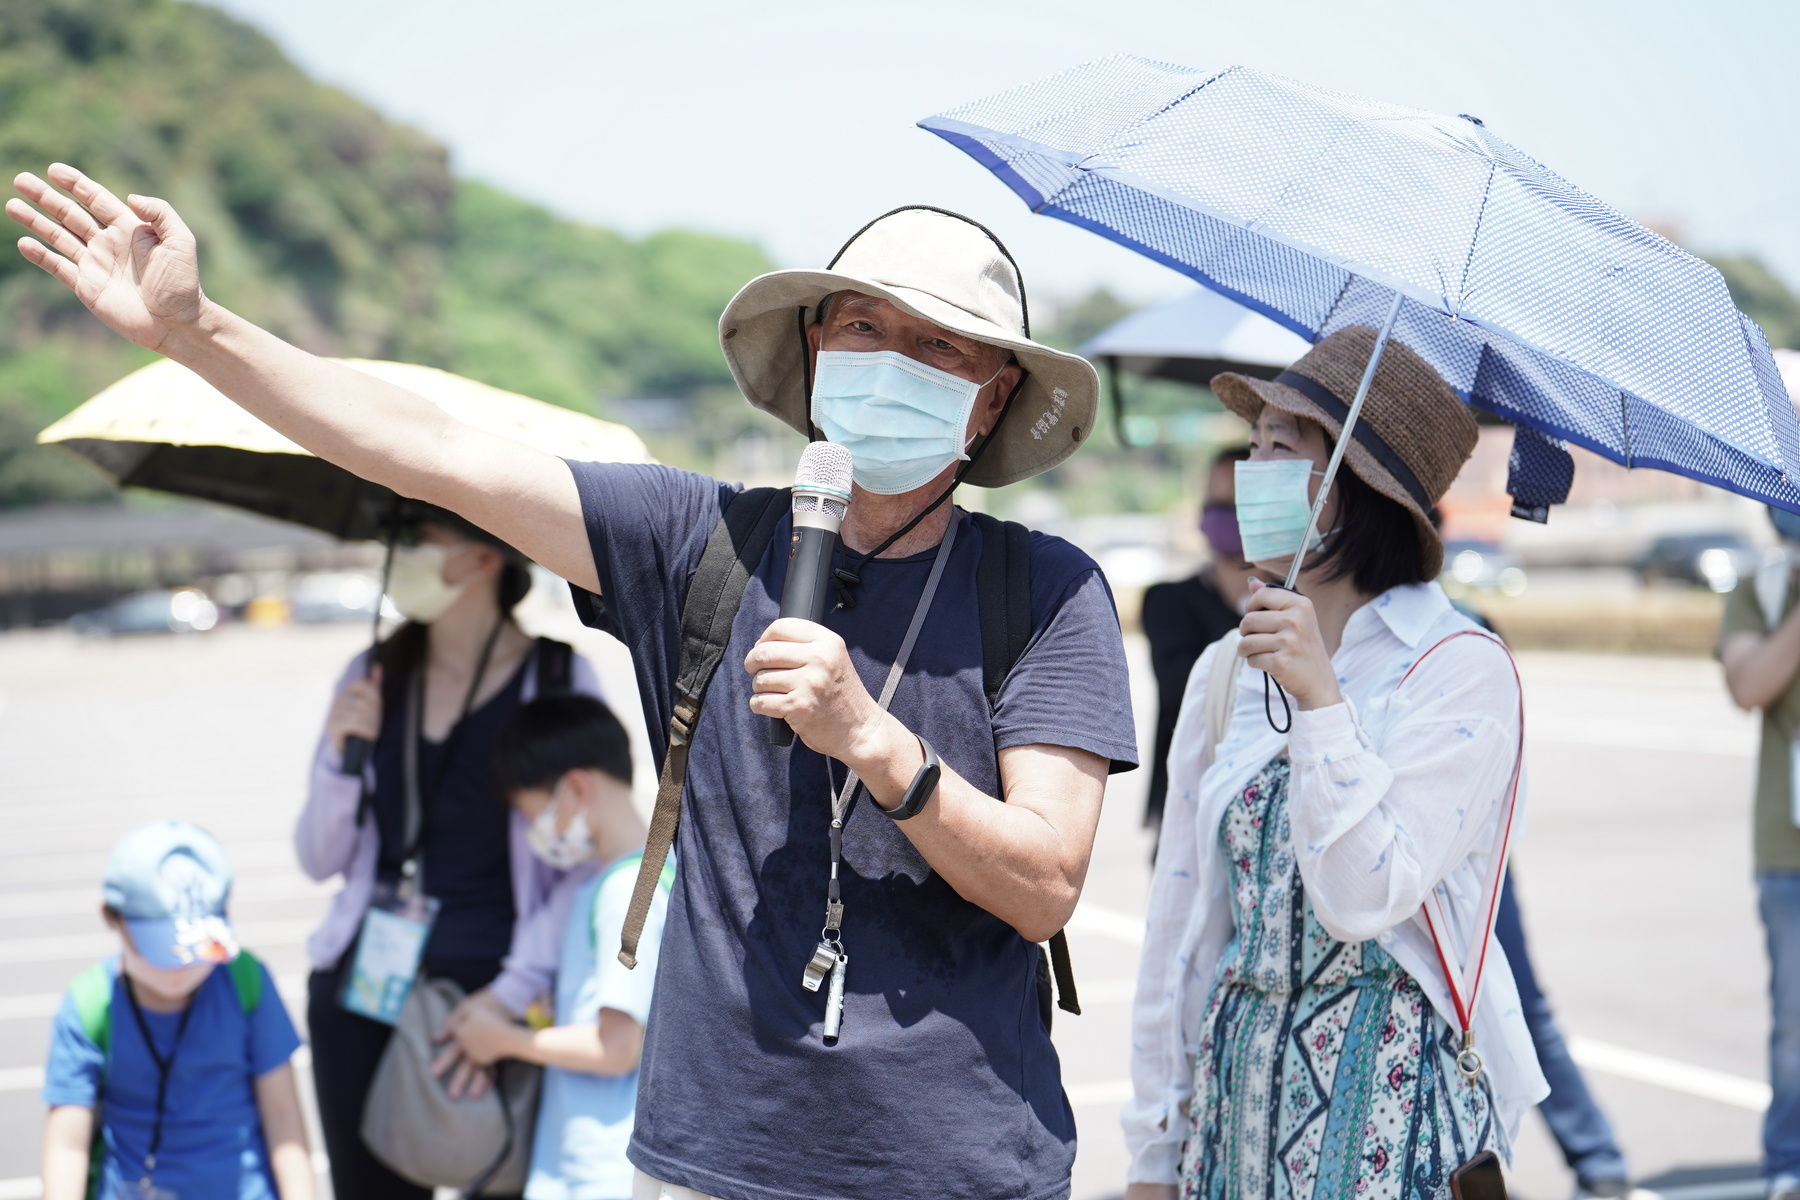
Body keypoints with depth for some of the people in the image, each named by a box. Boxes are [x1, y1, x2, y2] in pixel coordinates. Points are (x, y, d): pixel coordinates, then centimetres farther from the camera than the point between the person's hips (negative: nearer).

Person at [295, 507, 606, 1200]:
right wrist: (341, 756, -4)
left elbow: (587, 864, -7)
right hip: (362, 985, 4)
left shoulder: (557, 678, -5)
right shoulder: (371, 679, 8)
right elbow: (320, 860, 13)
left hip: (489, 988, -4)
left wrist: (514, 990, -15)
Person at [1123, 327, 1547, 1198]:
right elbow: (1179, 924, 8)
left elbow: (1363, 901, -19)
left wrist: (1319, 697, -23)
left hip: (1392, 1093, -5)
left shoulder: (1461, 669, -9)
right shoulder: (1223, 674, 6)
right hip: (1242, 1084, 5)